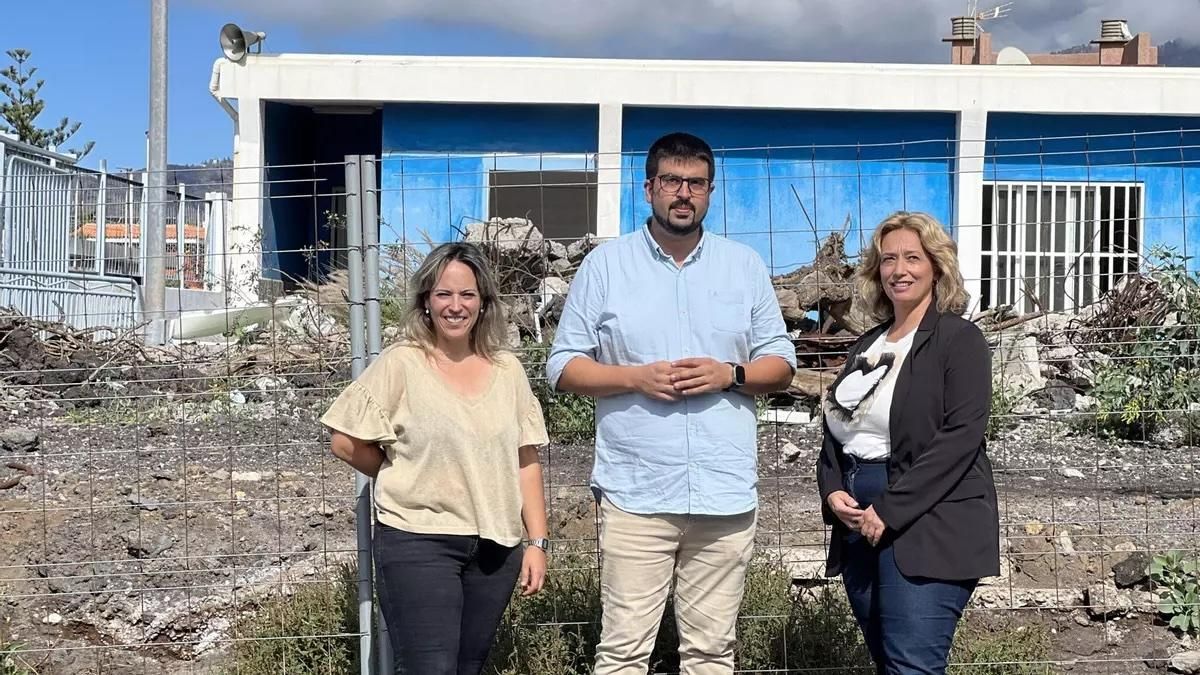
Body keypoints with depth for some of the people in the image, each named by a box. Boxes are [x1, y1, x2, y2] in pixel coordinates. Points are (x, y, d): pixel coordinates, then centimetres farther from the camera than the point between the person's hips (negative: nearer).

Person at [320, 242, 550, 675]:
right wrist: (406, 479, 6)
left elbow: (526, 462, 9)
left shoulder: (507, 370, 8)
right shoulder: (401, 364, -6)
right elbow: (346, 443, -4)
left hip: (495, 546, 5)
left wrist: (537, 541, 5)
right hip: (418, 542, -5)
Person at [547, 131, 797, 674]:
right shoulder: (604, 264, 4)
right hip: (635, 491, -2)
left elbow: (782, 363, 12)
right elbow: (563, 367, 3)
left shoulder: (746, 266, 10)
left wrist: (729, 374, -9)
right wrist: (637, 377, -13)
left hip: (725, 492, 2)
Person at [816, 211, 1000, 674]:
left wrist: (891, 510, -18)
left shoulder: (959, 339, -4)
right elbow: (835, 432, 17)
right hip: (860, 527, 7)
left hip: (926, 527, -7)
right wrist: (832, 492, -3)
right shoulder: (866, 346, 17)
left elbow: (961, 436, -15)